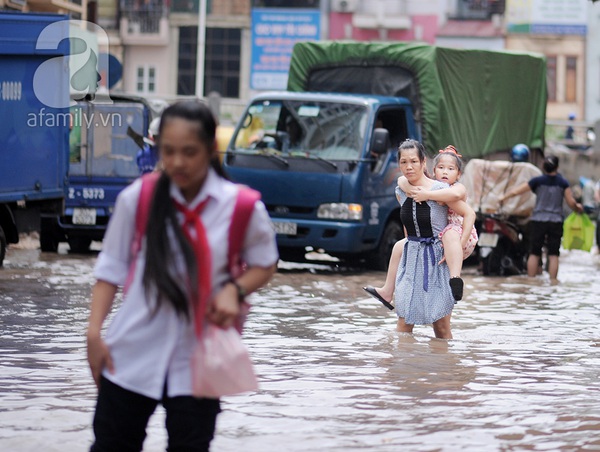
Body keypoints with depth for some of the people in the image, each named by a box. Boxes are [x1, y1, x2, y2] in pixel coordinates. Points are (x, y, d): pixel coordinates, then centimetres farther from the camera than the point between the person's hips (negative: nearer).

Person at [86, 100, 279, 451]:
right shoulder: (138, 198, -6)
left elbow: (264, 265, 8)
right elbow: (111, 268, 4)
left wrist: (234, 289, -13)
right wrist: (94, 332, -2)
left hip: (198, 362, -1)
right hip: (133, 354, 1)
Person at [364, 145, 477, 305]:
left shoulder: (458, 188, -13)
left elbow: (455, 194, -41)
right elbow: (402, 180, -1)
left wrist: (427, 195, -36)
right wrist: (408, 188, -25)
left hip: (458, 236, -8)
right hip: (432, 238, 8)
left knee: (450, 234, -42)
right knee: (399, 247, 12)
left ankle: (455, 280, -58)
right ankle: (387, 292, 20)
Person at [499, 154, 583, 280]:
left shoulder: (538, 181, -2)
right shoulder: (563, 183, -1)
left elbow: (515, 191, 0)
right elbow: (571, 202, -4)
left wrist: (503, 197, 17)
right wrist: (579, 208, 18)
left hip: (538, 221, 0)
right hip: (556, 221, 0)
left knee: (534, 253, 6)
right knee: (553, 254, 3)